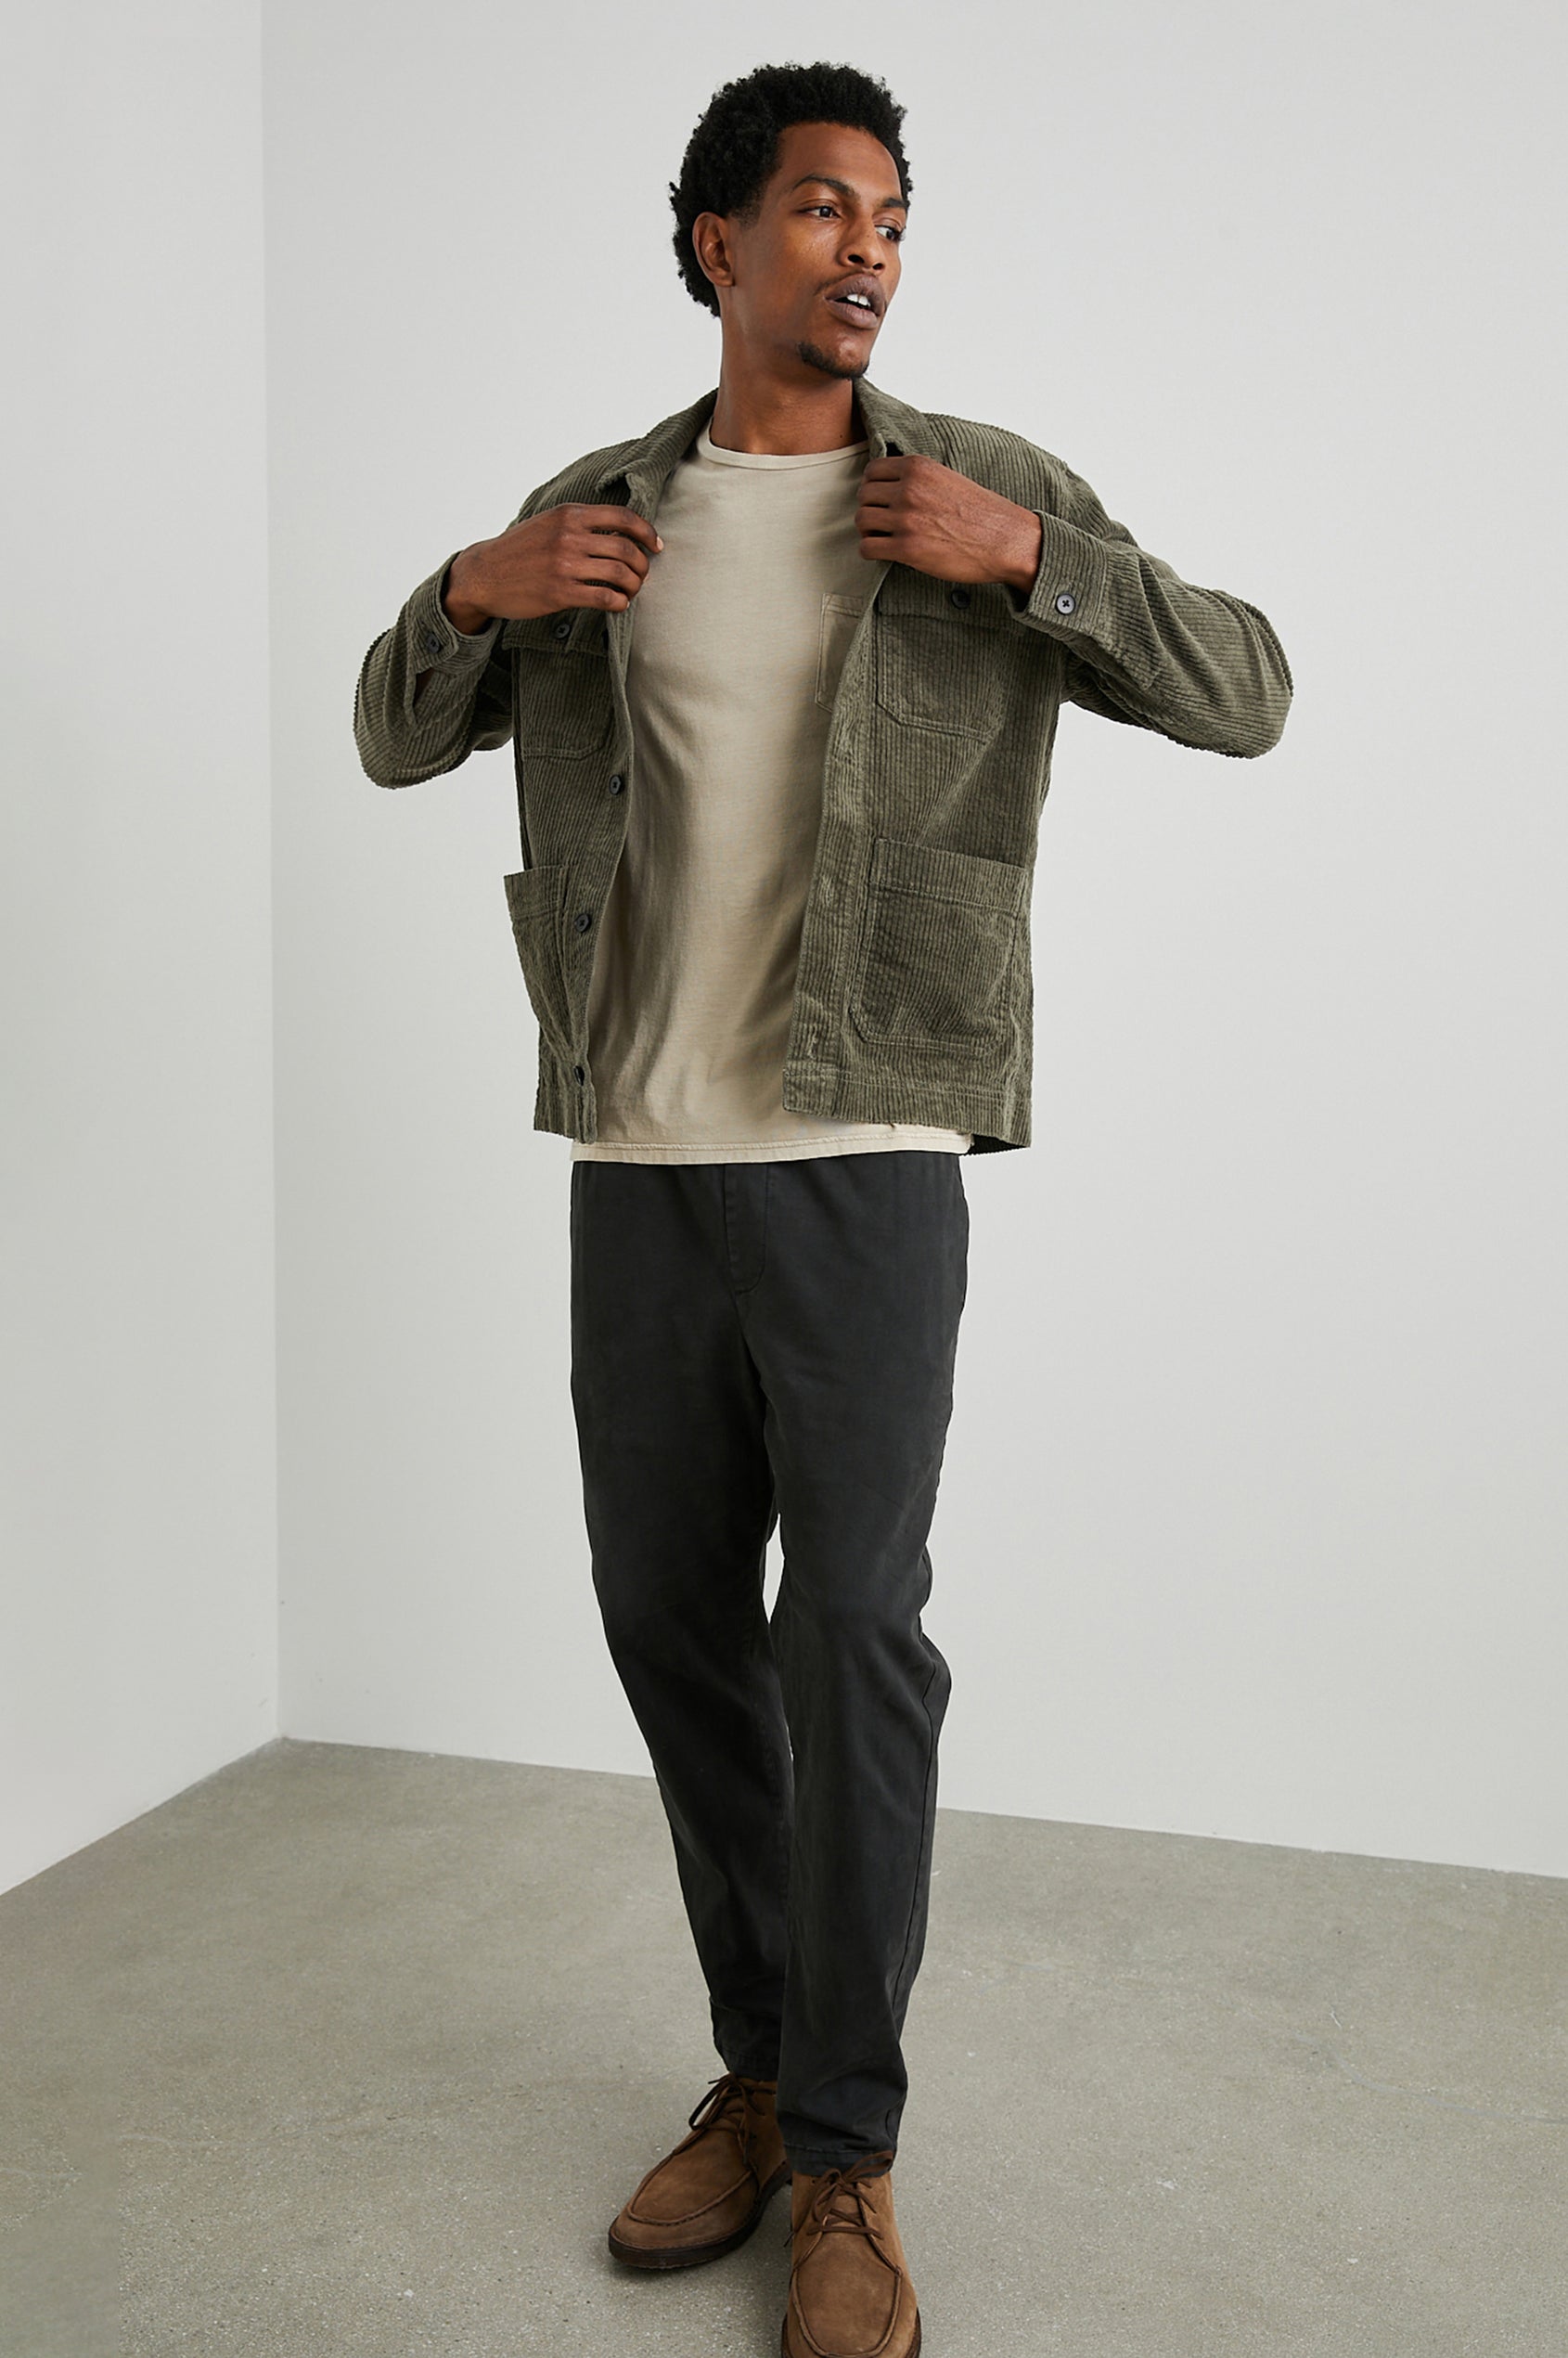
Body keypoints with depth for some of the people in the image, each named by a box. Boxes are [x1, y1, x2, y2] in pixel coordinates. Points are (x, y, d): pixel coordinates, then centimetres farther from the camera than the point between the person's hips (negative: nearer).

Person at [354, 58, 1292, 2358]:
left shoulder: (992, 486, 4)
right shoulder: (592, 511, 11)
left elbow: (1248, 691, 0)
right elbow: (396, 742, 17)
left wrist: (1028, 557, -14)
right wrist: (470, 592, -3)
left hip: (867, 1161, -3)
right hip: (636, 1161, 4)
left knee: (853, 1633, -6)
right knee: (670, 1618, 10)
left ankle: (848, 2156, 11)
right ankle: (761, 2069, 28)